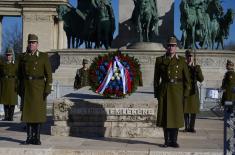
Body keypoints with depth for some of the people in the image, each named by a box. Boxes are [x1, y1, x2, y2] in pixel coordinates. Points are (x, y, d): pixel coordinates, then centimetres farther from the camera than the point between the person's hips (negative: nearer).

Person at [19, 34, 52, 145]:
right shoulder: (23, 57, 8)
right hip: (26, 88, 3)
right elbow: (20, 74, 11)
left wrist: (47, 89, -11)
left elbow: (49, 74, -4)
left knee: (38, 112, 0)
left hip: (39, 88, -3)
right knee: (27, 112, 3)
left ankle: (37, 138, 8)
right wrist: (20, 89, 6)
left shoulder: (44, 56, -1)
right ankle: (29, 137, 10)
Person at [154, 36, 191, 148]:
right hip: (164, 91, 1)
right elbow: (156, 78, 6)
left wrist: (186, 93, -4)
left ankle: (173, 140, 10)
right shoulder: (159, 60, 5)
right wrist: (156, 93, 2)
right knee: (164, 116, 2)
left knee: (175, 116, 1)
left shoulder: (181, 60, 3)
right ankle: (167, 140, 12)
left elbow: (186, 78, 3)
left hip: (177, 91, 0)